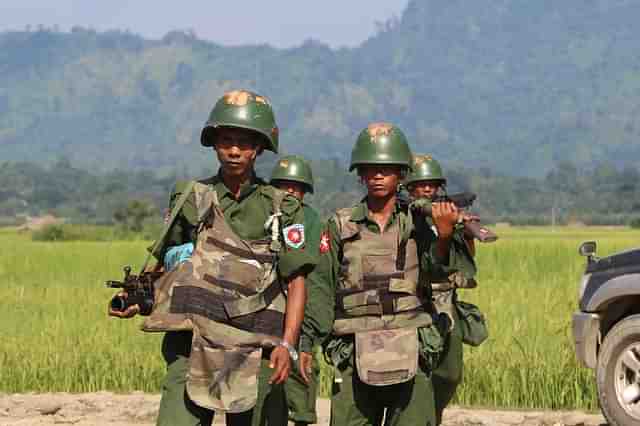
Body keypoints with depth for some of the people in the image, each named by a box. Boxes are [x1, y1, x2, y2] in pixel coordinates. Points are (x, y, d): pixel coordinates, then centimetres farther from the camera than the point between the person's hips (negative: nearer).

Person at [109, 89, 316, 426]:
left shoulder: (281, 208, 6)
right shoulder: (190, 199, 10)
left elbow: (296, 281, 3)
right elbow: (169, 265, 19)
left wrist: (288, 345, -9)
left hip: (255, 354, 0)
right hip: (193, 347, 0)